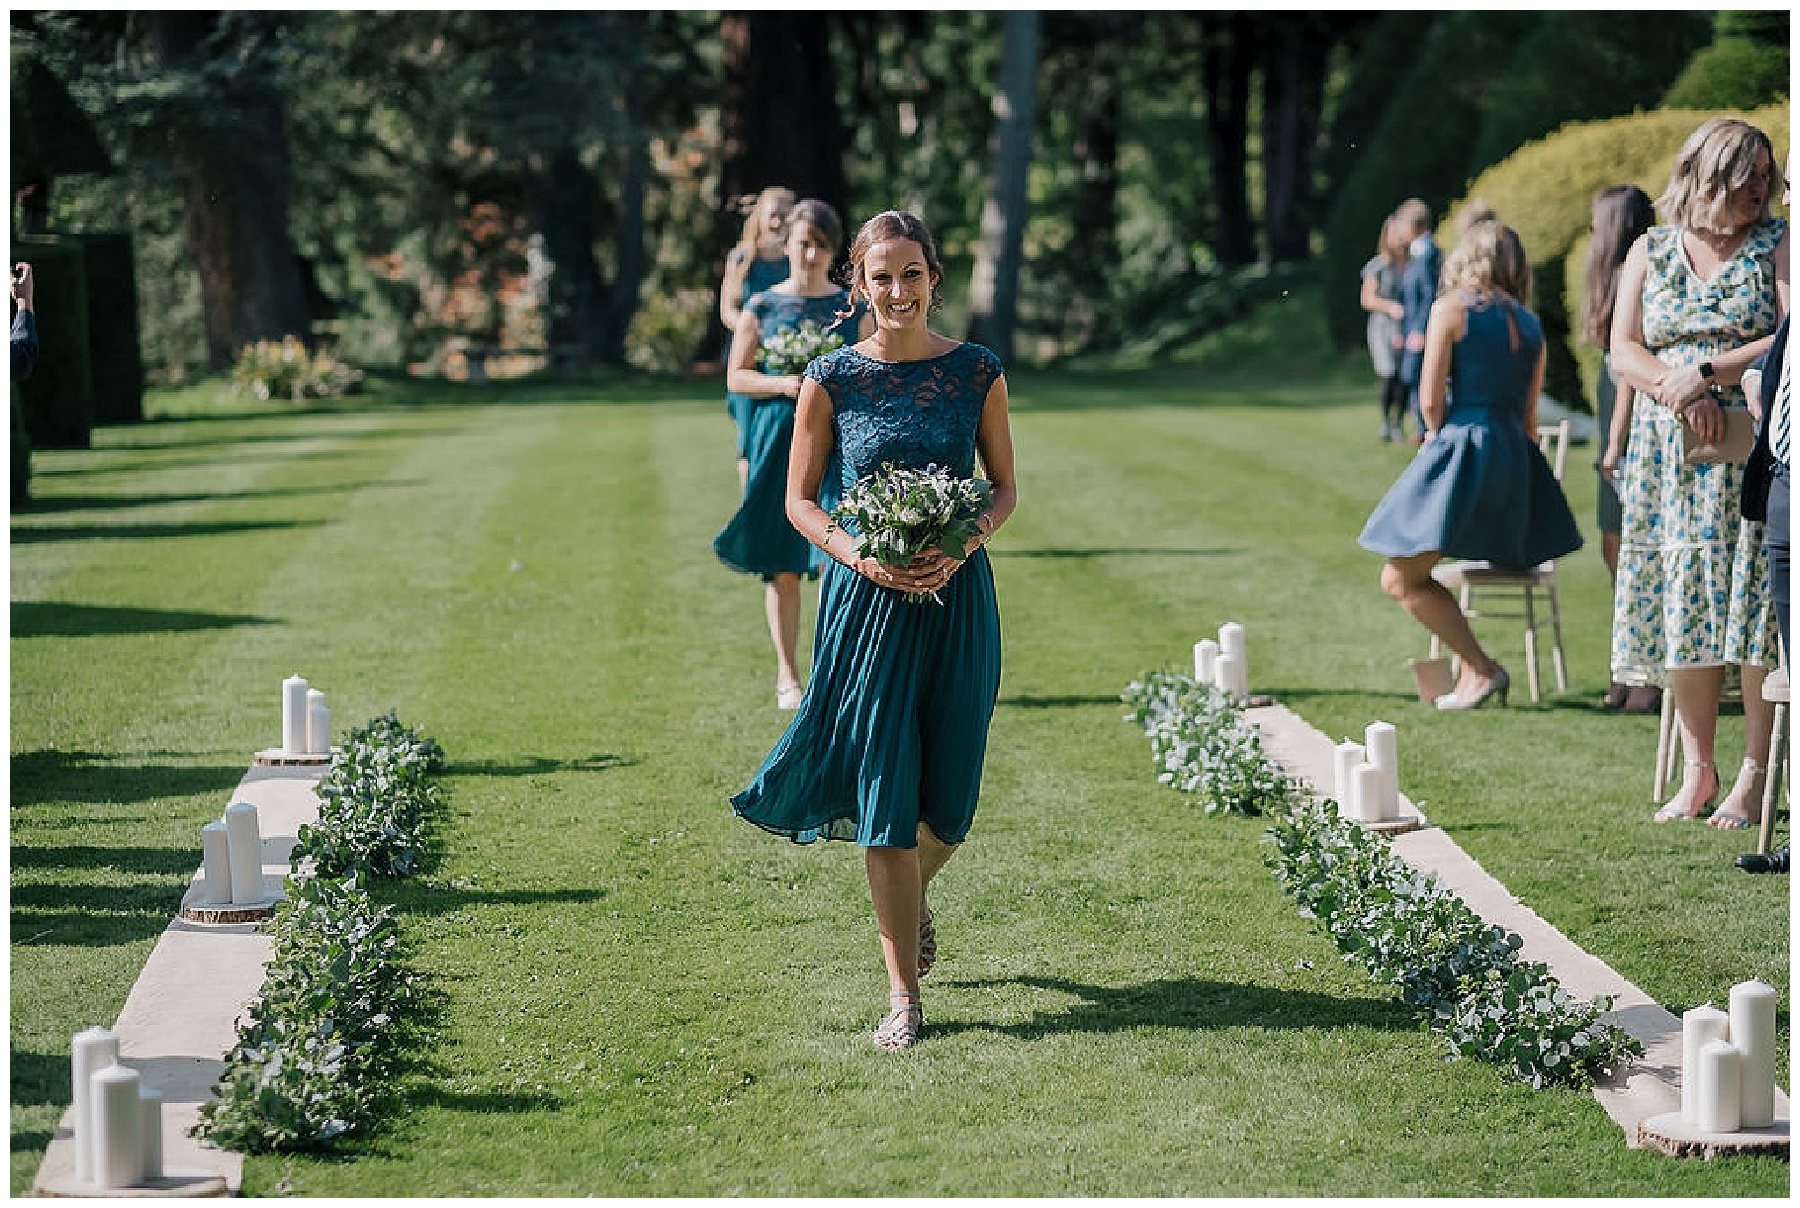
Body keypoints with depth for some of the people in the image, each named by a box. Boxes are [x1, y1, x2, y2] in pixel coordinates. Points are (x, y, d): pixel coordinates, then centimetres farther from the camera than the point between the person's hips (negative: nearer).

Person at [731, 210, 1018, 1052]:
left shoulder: (977, 373, 1)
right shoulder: (832, 379, -2)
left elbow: (1005, 486, 7)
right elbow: (800, 499, 2)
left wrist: (962, 547, -12)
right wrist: (856, 554, -15)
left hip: (955, 596, 2)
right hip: (866, 599, -1)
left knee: (947, 798, 7)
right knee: (883, 793, -4)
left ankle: (914, 900, 43)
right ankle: (904, 996, 3)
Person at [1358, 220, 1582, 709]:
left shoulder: (1450, 309, -3)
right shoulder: (1531, 325, 15)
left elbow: (1431, 399, -7)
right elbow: (1529, 417, 18)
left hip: (1464, 446, -7)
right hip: (1517, 458, 7)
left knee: (1401, 579, -1)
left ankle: (1482, 669, -9)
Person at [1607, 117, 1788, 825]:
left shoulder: (1776, 244, 2)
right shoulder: (1650, 253, 11)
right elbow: (1624, 352, 4)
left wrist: (1705, 373, -16)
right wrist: (1678, 391, -15)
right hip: (1669, 449, 3)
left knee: (1749, 603, -7)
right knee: (1678, 606, 2)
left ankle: (1753, 777, -1)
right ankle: (1697, 772, 12)